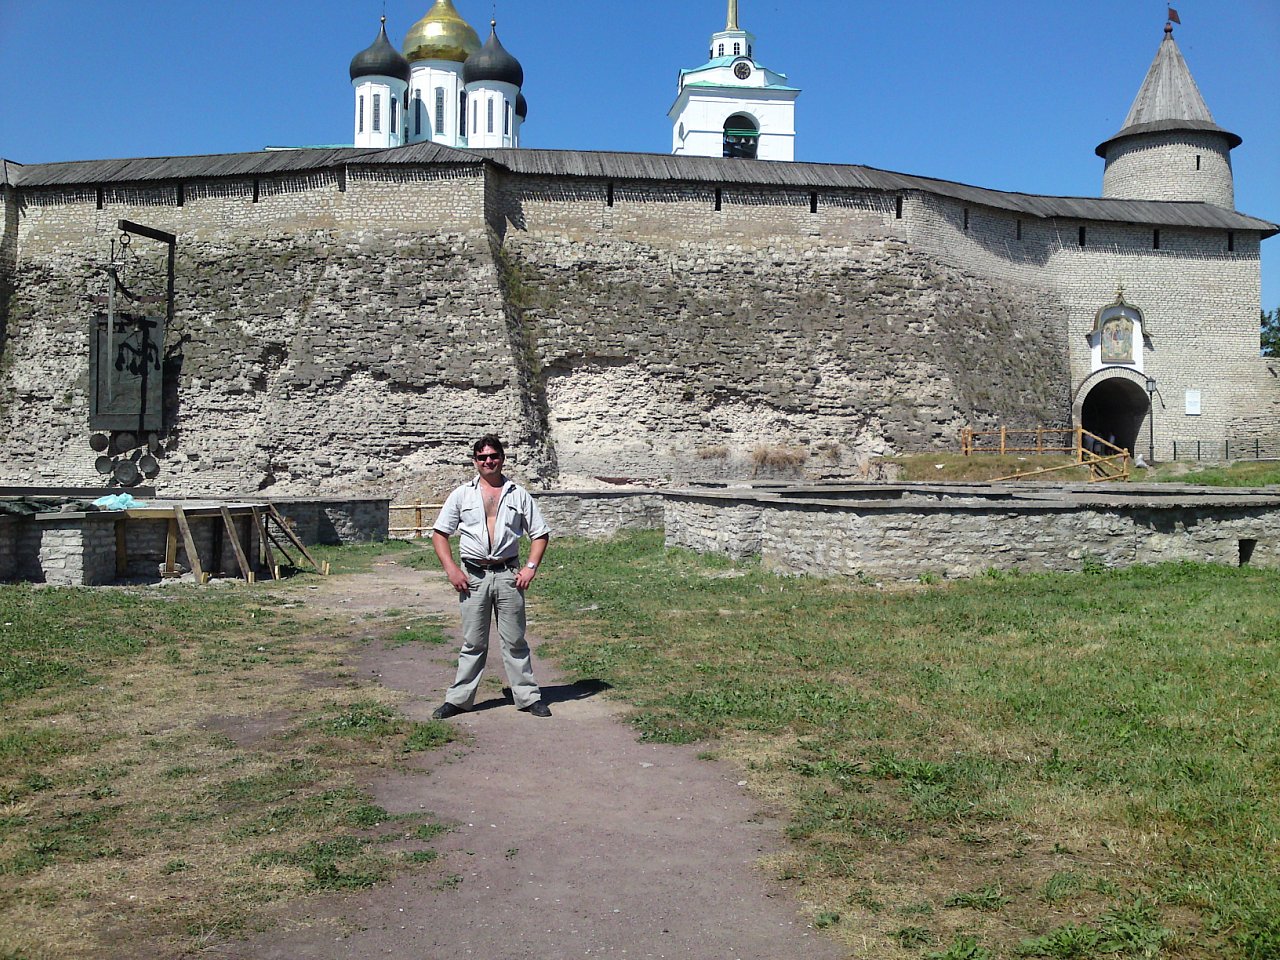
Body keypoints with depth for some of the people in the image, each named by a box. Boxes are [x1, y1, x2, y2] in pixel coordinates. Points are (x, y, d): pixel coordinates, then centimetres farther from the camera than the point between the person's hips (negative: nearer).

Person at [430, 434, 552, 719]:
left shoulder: (518, 494, 7)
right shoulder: (462, 494, 6)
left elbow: (540, 534, 10)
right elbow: (439, 533, 7)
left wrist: (531, 567, -4)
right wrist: (451, 569, -5)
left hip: (508, 574, 0)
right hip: (473, 576, 0)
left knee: (514, 640, 5)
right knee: (473, 642, 5)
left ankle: (528, 696, 12)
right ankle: (458, 699, 14)